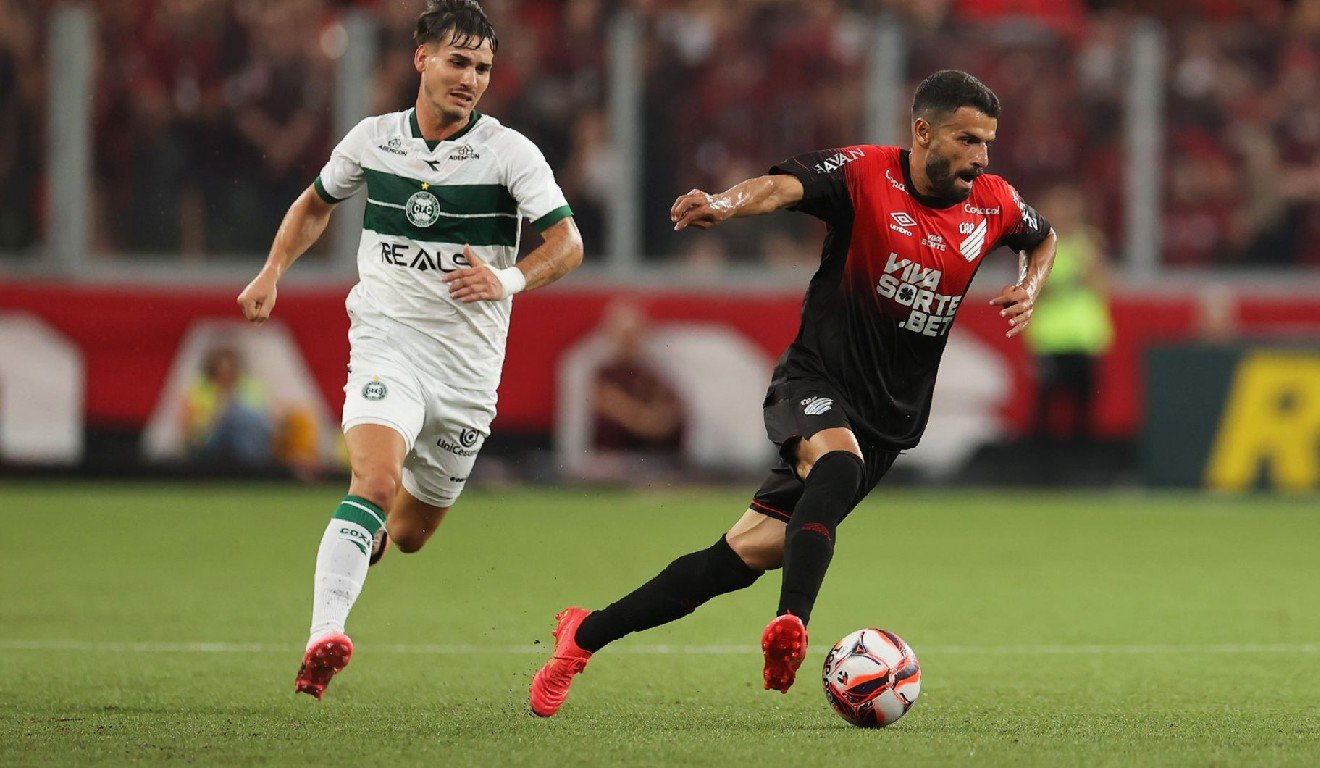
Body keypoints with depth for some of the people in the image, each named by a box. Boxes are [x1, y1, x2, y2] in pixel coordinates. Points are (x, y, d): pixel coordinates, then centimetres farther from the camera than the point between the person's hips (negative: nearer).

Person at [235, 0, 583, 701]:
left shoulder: (510, 151, -5)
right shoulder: (372, 140, 2)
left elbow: (567, 243, -10)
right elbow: (316, 202, 22)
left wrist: (509, 280, -28)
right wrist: (272, 272, 10)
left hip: (468, 366, 1)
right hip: (387, 343, -1)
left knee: (411, 533, 13)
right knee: (377, 478, -28)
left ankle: (364, 543, 50)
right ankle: (323, 638, -37)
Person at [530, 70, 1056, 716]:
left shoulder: (992, 203, 4)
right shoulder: (865, 174, -10)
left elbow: (1044, 239, 26)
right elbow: (785, 185, -27)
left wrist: (1028, 288, 5)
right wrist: (729, 204, -48)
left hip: (888, 418, 4)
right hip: (814, 382, -4)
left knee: (751, 553, -5)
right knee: (838, 460, -39)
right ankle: (791, 624, -50)